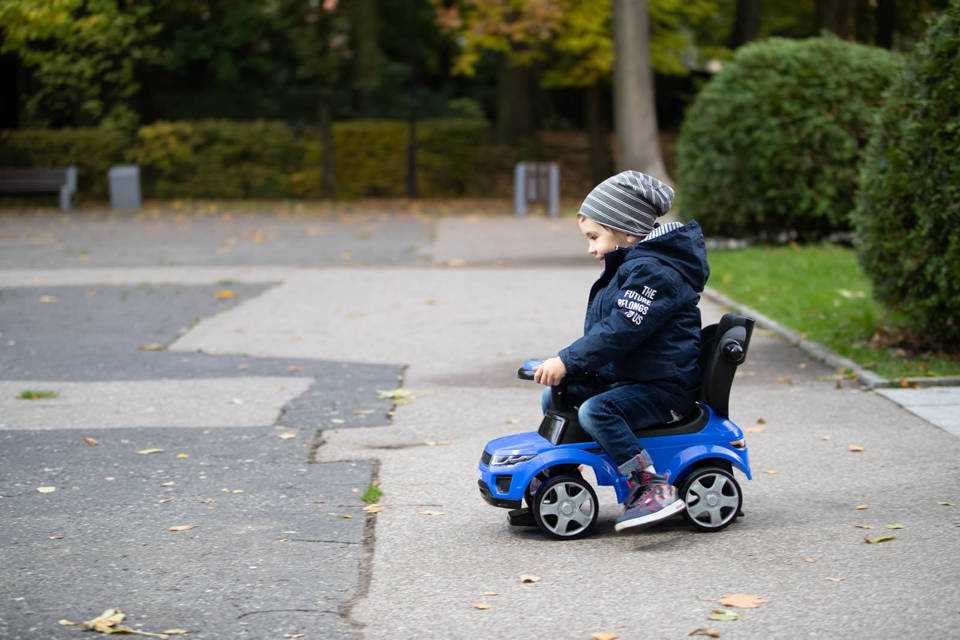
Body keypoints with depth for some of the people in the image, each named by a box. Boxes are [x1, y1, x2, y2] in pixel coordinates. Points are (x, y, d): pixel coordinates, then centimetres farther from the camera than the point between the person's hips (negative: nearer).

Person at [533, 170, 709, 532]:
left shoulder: (651, 271, -19)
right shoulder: (630, 266, 15)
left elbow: (619, 332, -28)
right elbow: (602, 329, 22)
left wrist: (566, 361, -28)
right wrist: (564, 366, 14)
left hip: (664, 389, -11)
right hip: (622, 377, 11)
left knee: (595, 411, -32)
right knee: (554, 397, 12)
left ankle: (654, 488, -31)